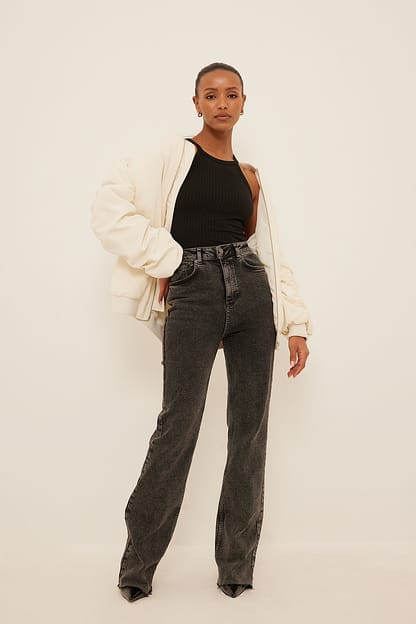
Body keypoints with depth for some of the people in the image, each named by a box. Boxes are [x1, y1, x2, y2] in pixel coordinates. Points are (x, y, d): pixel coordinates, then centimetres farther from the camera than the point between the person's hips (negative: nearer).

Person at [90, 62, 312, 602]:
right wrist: (164, 260, -9)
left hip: (252, 293, 4)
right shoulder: (172, 157, 4)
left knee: (251, 425, 3)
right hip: (193, 295, -4)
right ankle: (138, 563, 13)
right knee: (179, 425, -5)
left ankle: (237, 563, 17)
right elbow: (109, 208, -8)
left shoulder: (248, 176, 18)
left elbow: (270, 251, 18)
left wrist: (297, 324, 12)